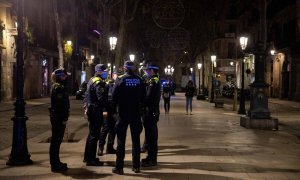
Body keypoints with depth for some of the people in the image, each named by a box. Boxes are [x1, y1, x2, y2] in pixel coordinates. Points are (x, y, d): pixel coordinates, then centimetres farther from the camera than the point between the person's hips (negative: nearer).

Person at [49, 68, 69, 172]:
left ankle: (55, 162, 26)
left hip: (55, 116, 10)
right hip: (59, 118, -10)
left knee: (56, 140, 16)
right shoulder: (59, 87, -16)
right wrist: (64, 118, -20)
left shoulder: (57, 86, 15)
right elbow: (60, 104, -22)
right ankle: (55, 164, 2)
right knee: (56, 140, -4)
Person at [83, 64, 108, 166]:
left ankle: (87, 157, 28)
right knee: (94, 135, -5)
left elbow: (87, 95, 21)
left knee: (91, 133, 19)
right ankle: (91, 159, 0)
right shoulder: (99, 82, -17)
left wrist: (86, 105, 23)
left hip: (90, 110, 10)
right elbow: (102, 98, -27)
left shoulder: (92, 80, 16)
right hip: (96, 111, -10)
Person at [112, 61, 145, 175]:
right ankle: (136, 166, 14)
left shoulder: (120, 80, -8)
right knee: (136, 140, 10)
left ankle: (119, 167, 3)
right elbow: (143, 96, 4)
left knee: (121, 140, 2)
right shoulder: (139, 80, 1)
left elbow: (114, 97, -9)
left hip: (123, 113, -3)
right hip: (136, 113, 3)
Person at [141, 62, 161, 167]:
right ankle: (151, 156, 25)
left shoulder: (153, 82, -16)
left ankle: (152, 160, 2)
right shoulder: (154, 80, 15)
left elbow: (148, 97, -21)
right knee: (150, 135, 16)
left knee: (151, 135, -4)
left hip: (151, 112, -10)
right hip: (152, 111, 10)